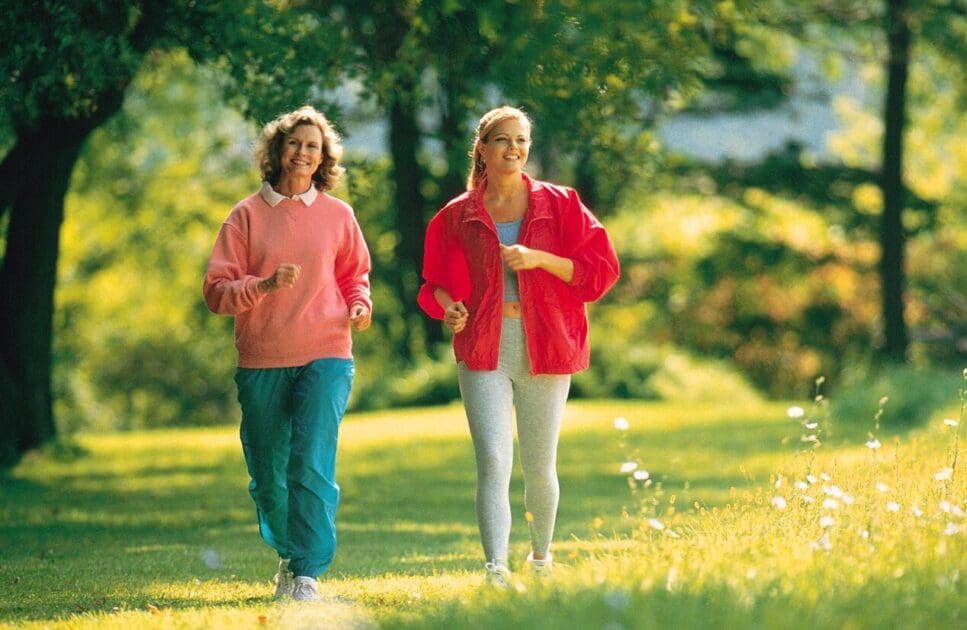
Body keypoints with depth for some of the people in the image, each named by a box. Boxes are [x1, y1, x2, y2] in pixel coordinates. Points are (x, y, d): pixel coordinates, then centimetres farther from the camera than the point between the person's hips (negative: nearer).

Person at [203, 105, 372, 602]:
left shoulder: (337, 215, 6)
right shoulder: (247, 215, 3)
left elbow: (355, 275, 20)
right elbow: (216, 290, -1)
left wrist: (359, 306, -1)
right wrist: (263, 286, -18)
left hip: (325, 357, -1)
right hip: (261, 361, 1)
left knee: (312, 465, -16)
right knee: (267, 475, 8)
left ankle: (308, 572, -12)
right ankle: (287, 552, 34)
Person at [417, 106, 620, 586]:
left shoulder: (559, 205, 4)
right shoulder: (457, 217, 7)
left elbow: (601, 270, -1)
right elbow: (436, 282, 17)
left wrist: (539, 258, -14)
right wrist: (448, 308, -7)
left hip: (544, 349, 0)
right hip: (483, 349, 0)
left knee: (539, 468, 10)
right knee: (493, 461, -16)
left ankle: (541, 558, 34)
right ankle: (496, 570, -24)